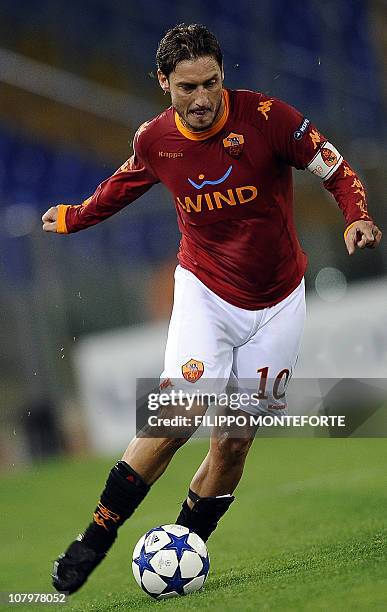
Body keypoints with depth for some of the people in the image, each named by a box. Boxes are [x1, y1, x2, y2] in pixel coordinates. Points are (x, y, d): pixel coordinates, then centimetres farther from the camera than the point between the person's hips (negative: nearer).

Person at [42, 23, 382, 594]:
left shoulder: (267, 117, -17)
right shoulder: (155, 140, -8)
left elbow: (338, 172, -7)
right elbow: (124, 184, 16)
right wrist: (73, 216, 29)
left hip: (277, 303, 0)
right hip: (205, 292, 0)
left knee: (235, 439, -1)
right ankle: (95, 539, -10)